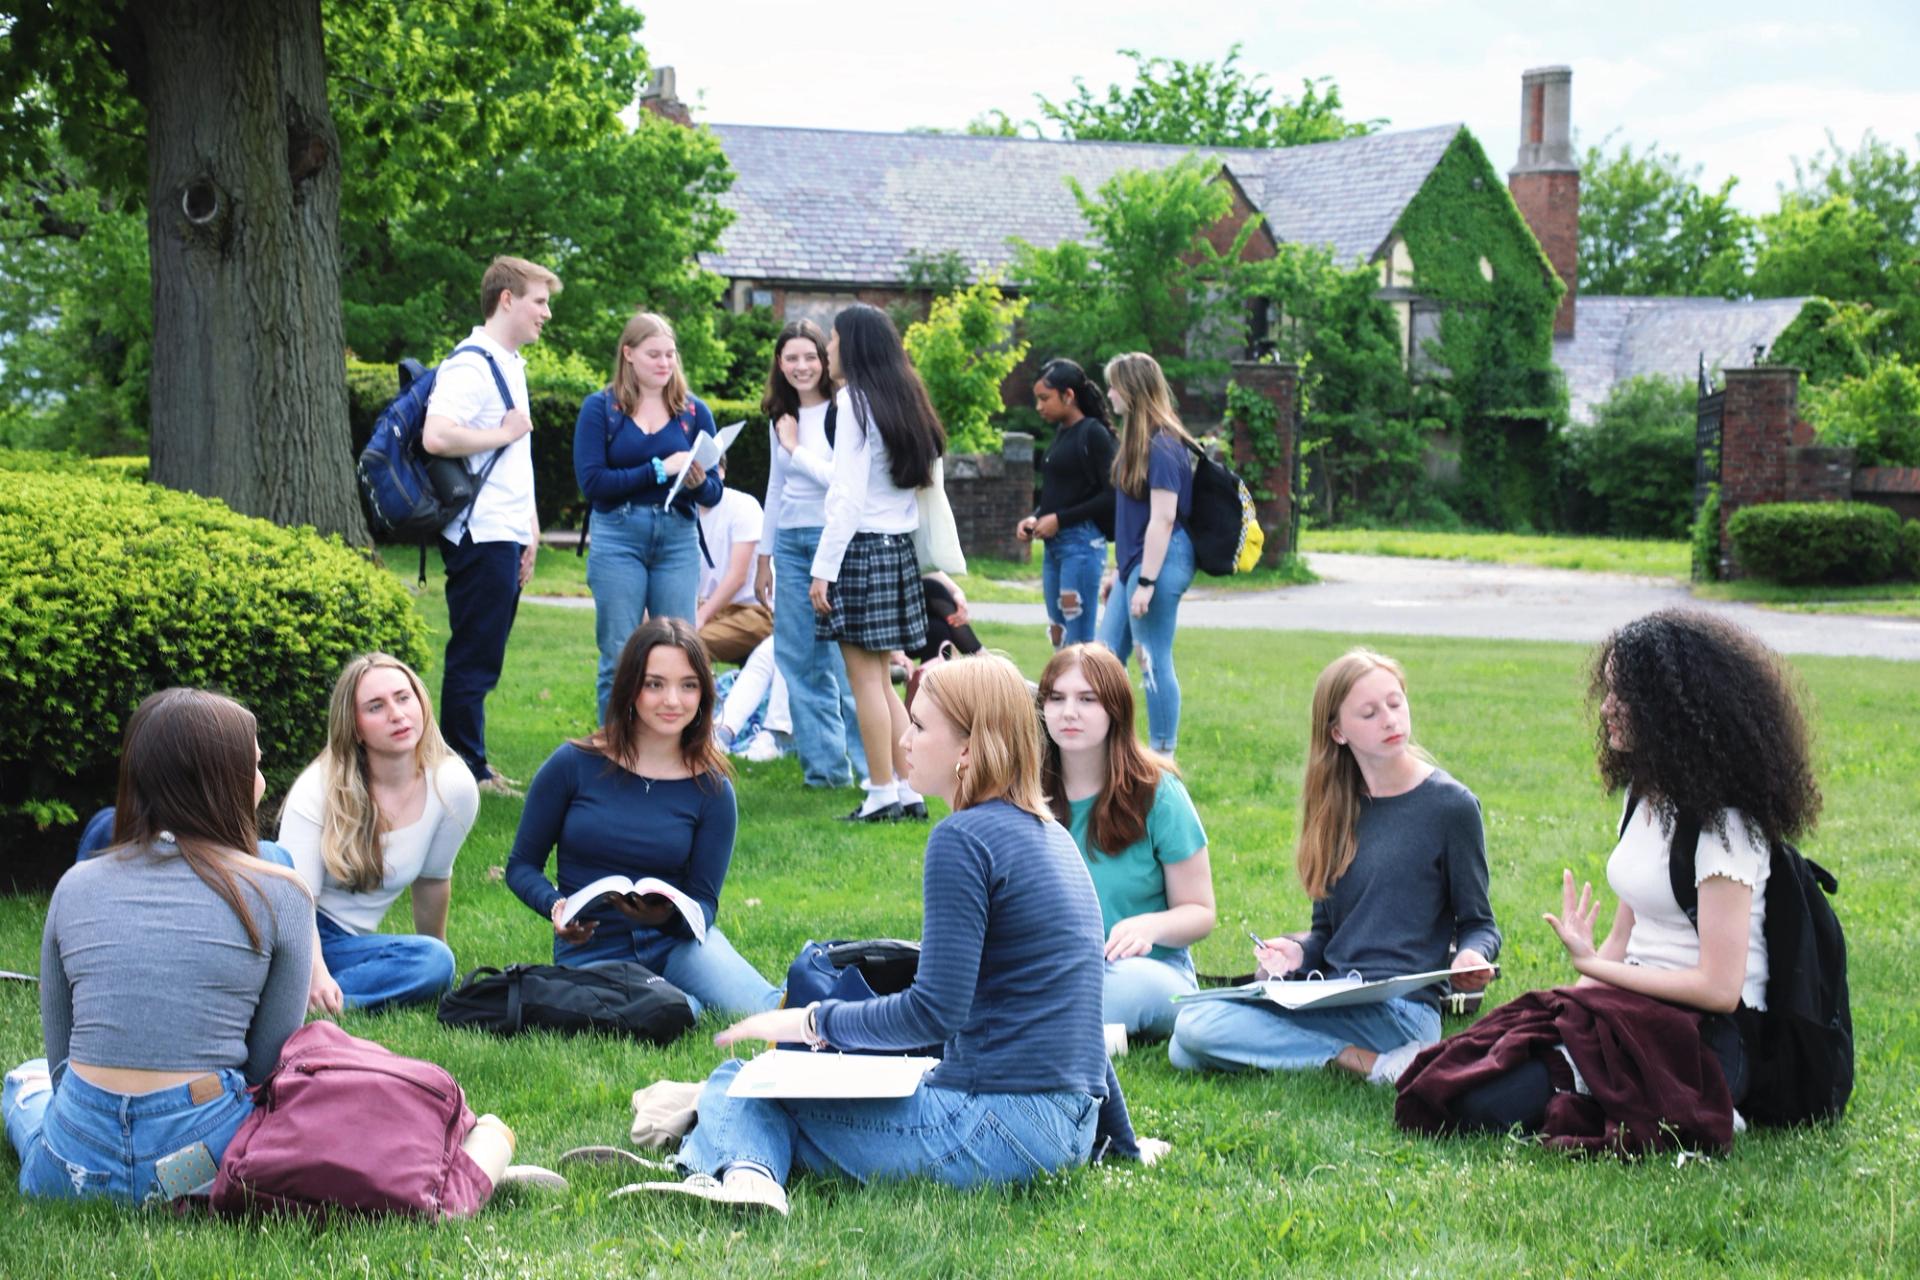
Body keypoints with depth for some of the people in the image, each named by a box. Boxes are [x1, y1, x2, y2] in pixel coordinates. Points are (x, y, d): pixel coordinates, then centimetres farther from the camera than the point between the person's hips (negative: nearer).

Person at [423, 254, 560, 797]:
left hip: (507, 536, 10)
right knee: (473, 659, -4)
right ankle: (466, 771, 1)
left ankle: (471, 765, 19)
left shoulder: (511, 365, 18)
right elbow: (436, 436, -29)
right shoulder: (470, 365, -14)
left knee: (483, 658, 13)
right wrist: (505, 433, -16)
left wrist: (529, 529, 21)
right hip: (481, 534, -10)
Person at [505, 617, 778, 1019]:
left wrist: (670, 915, -22)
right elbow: (522, 866, 5)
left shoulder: (711, 789, 1)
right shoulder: (573, 765, -3)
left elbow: (704, 903, 2)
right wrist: (556, 907, -17)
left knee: (769, 1016, -30)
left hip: (677, 941, 1)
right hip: (593, 952, -1)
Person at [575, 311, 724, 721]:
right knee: (619, 657, 2)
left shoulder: (693, 411, 7)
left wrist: (699, 482, -17)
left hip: (678, 538, 2)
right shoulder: (601, 407, 0)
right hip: (618, 537, -2)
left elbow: (714, 494, 6)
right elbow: (591, 481, -10)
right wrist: (659, 470, -15)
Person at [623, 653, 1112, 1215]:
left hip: (1001, 1125, -9)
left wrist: (815, 1021, -6)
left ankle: (740, 1168, -32)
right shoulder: (1050, 833, 14)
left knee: (742, 1083, -1)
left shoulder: (964, 838, -14)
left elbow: (937, 1011, -19)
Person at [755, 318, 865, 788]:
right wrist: (764, 557, 21)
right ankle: (824, 763, 12)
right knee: (797, 657, 6)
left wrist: (794, 450, -8)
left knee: (846, 656, -9)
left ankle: (872, 763, -3)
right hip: (791, 541, 7)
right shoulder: (781, 417, 14)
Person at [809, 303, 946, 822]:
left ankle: (883, 795, -4)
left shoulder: (855, 400, -9)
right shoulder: (904, 399, 14)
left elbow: (850, 496, -14)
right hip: (899, 545, 8)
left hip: (862, 546, -8)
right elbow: (920, 478, 15)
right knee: (881, 681, 11)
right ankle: (910, 791, 11)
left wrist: (824, 567, -13)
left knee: (866, 679, -4)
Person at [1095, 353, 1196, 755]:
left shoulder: (1162, 447, -16)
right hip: (1134, 564, 10)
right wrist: (1121, 571, 21)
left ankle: (1162, 758, 5)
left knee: (1154, 663, -3)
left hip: (1159, 564, -10)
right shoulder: (1140, 441, 13)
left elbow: (1163, 518, -20)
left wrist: (1146, 581, -22)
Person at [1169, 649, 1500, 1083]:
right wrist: (1297, 952, -4)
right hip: (1331, 995, 7)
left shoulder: (1451, 805, -2)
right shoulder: (1337, 807, 16)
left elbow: (1477, 922, 3)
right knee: (1185, 1048, -12)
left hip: (1399, 1009, -7)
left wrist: (1473, 956, -21)